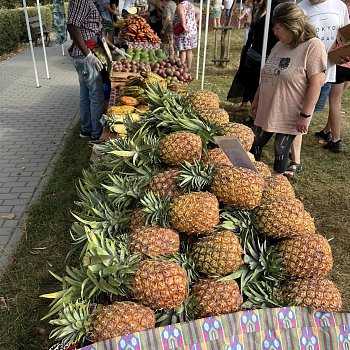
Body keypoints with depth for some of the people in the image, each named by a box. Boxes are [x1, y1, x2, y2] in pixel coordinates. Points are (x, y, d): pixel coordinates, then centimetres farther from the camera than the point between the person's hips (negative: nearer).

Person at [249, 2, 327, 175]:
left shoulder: (313, 46, -15)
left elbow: (316, 84, -18)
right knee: (255, 145, 13)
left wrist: (305, 115, -19)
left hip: (289, 115, -7)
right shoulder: (279, 46, 7)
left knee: (281, 151, 7)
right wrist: (256, 101, 15)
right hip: (266, 110, 7)